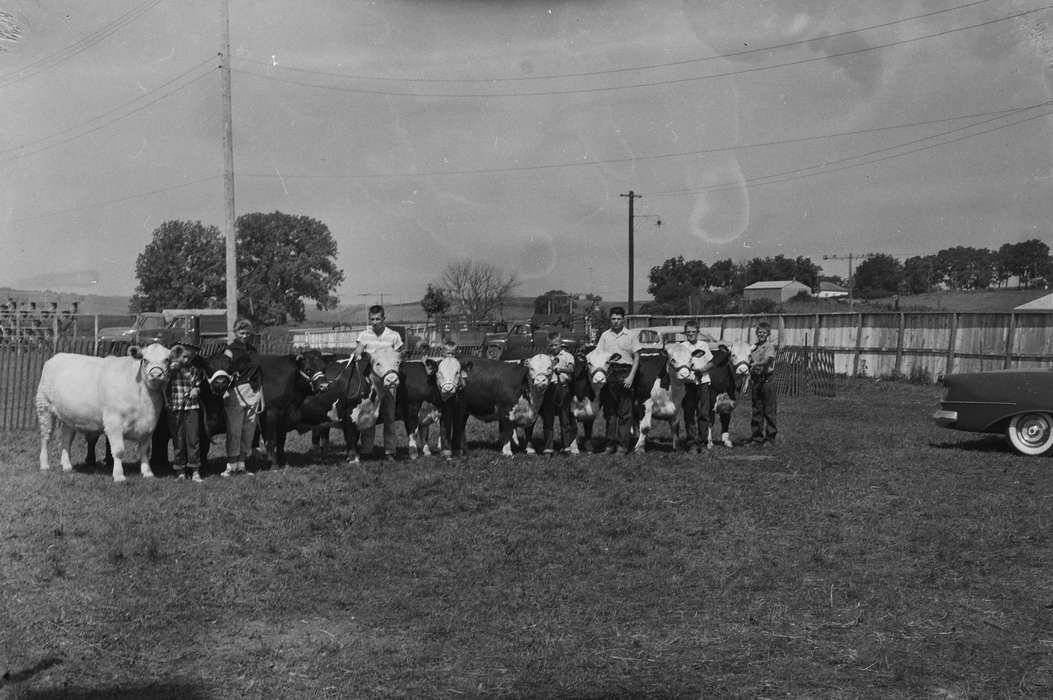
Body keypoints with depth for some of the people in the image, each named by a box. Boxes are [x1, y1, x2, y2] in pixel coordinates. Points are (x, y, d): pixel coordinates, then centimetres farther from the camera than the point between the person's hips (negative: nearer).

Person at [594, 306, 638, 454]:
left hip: (626, 372, -2)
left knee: (625, 411, -3)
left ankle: (623, 445, -2)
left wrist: (631, 376, -6)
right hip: (609, 373, 2)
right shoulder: (605, 335, 11)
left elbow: (636, 357, 4)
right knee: (610, 410, 4)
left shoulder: (630, 336, 5)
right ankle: (611, 443, 10)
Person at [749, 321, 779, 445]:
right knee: (756, 410, 8)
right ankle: (757, 437, 14)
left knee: (769, 411, -3)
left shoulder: (770, 346, -1)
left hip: (767, 380, -5)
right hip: (755, 381, 5)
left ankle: (770, 438, 2)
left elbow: (768, 360, -20)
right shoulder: (753, 348, 16)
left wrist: (756, 364, -36)